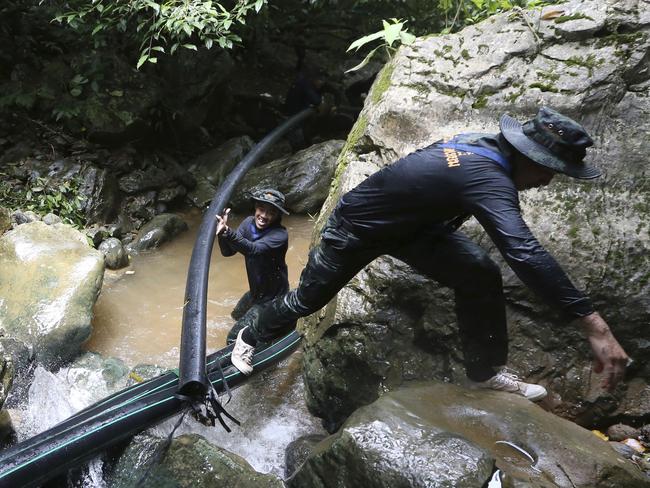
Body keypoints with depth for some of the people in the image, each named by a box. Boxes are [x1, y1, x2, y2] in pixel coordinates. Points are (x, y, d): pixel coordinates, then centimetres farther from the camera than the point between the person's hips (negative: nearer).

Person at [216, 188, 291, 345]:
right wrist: (222, 232, -33)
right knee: (237, 315, 33)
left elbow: (254, 249, -44)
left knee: (235, 339, -8)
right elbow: (227, 252, -13)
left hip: (272, 298, -7)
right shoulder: (249, 223, -8)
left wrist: (228, 232, -58)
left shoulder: (280, 235, -28)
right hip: (255, 291, 8)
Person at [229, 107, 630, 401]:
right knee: (307, 300, 13)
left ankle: (486, 371, 8)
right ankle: (252, 331, 42)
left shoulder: (484, 145, -10)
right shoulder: (488, 178, -37)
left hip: (411, 223, 8)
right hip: (355, 229, -8)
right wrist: (593, 323, -48)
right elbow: (526, 254, -48)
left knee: (481, 277, -7)